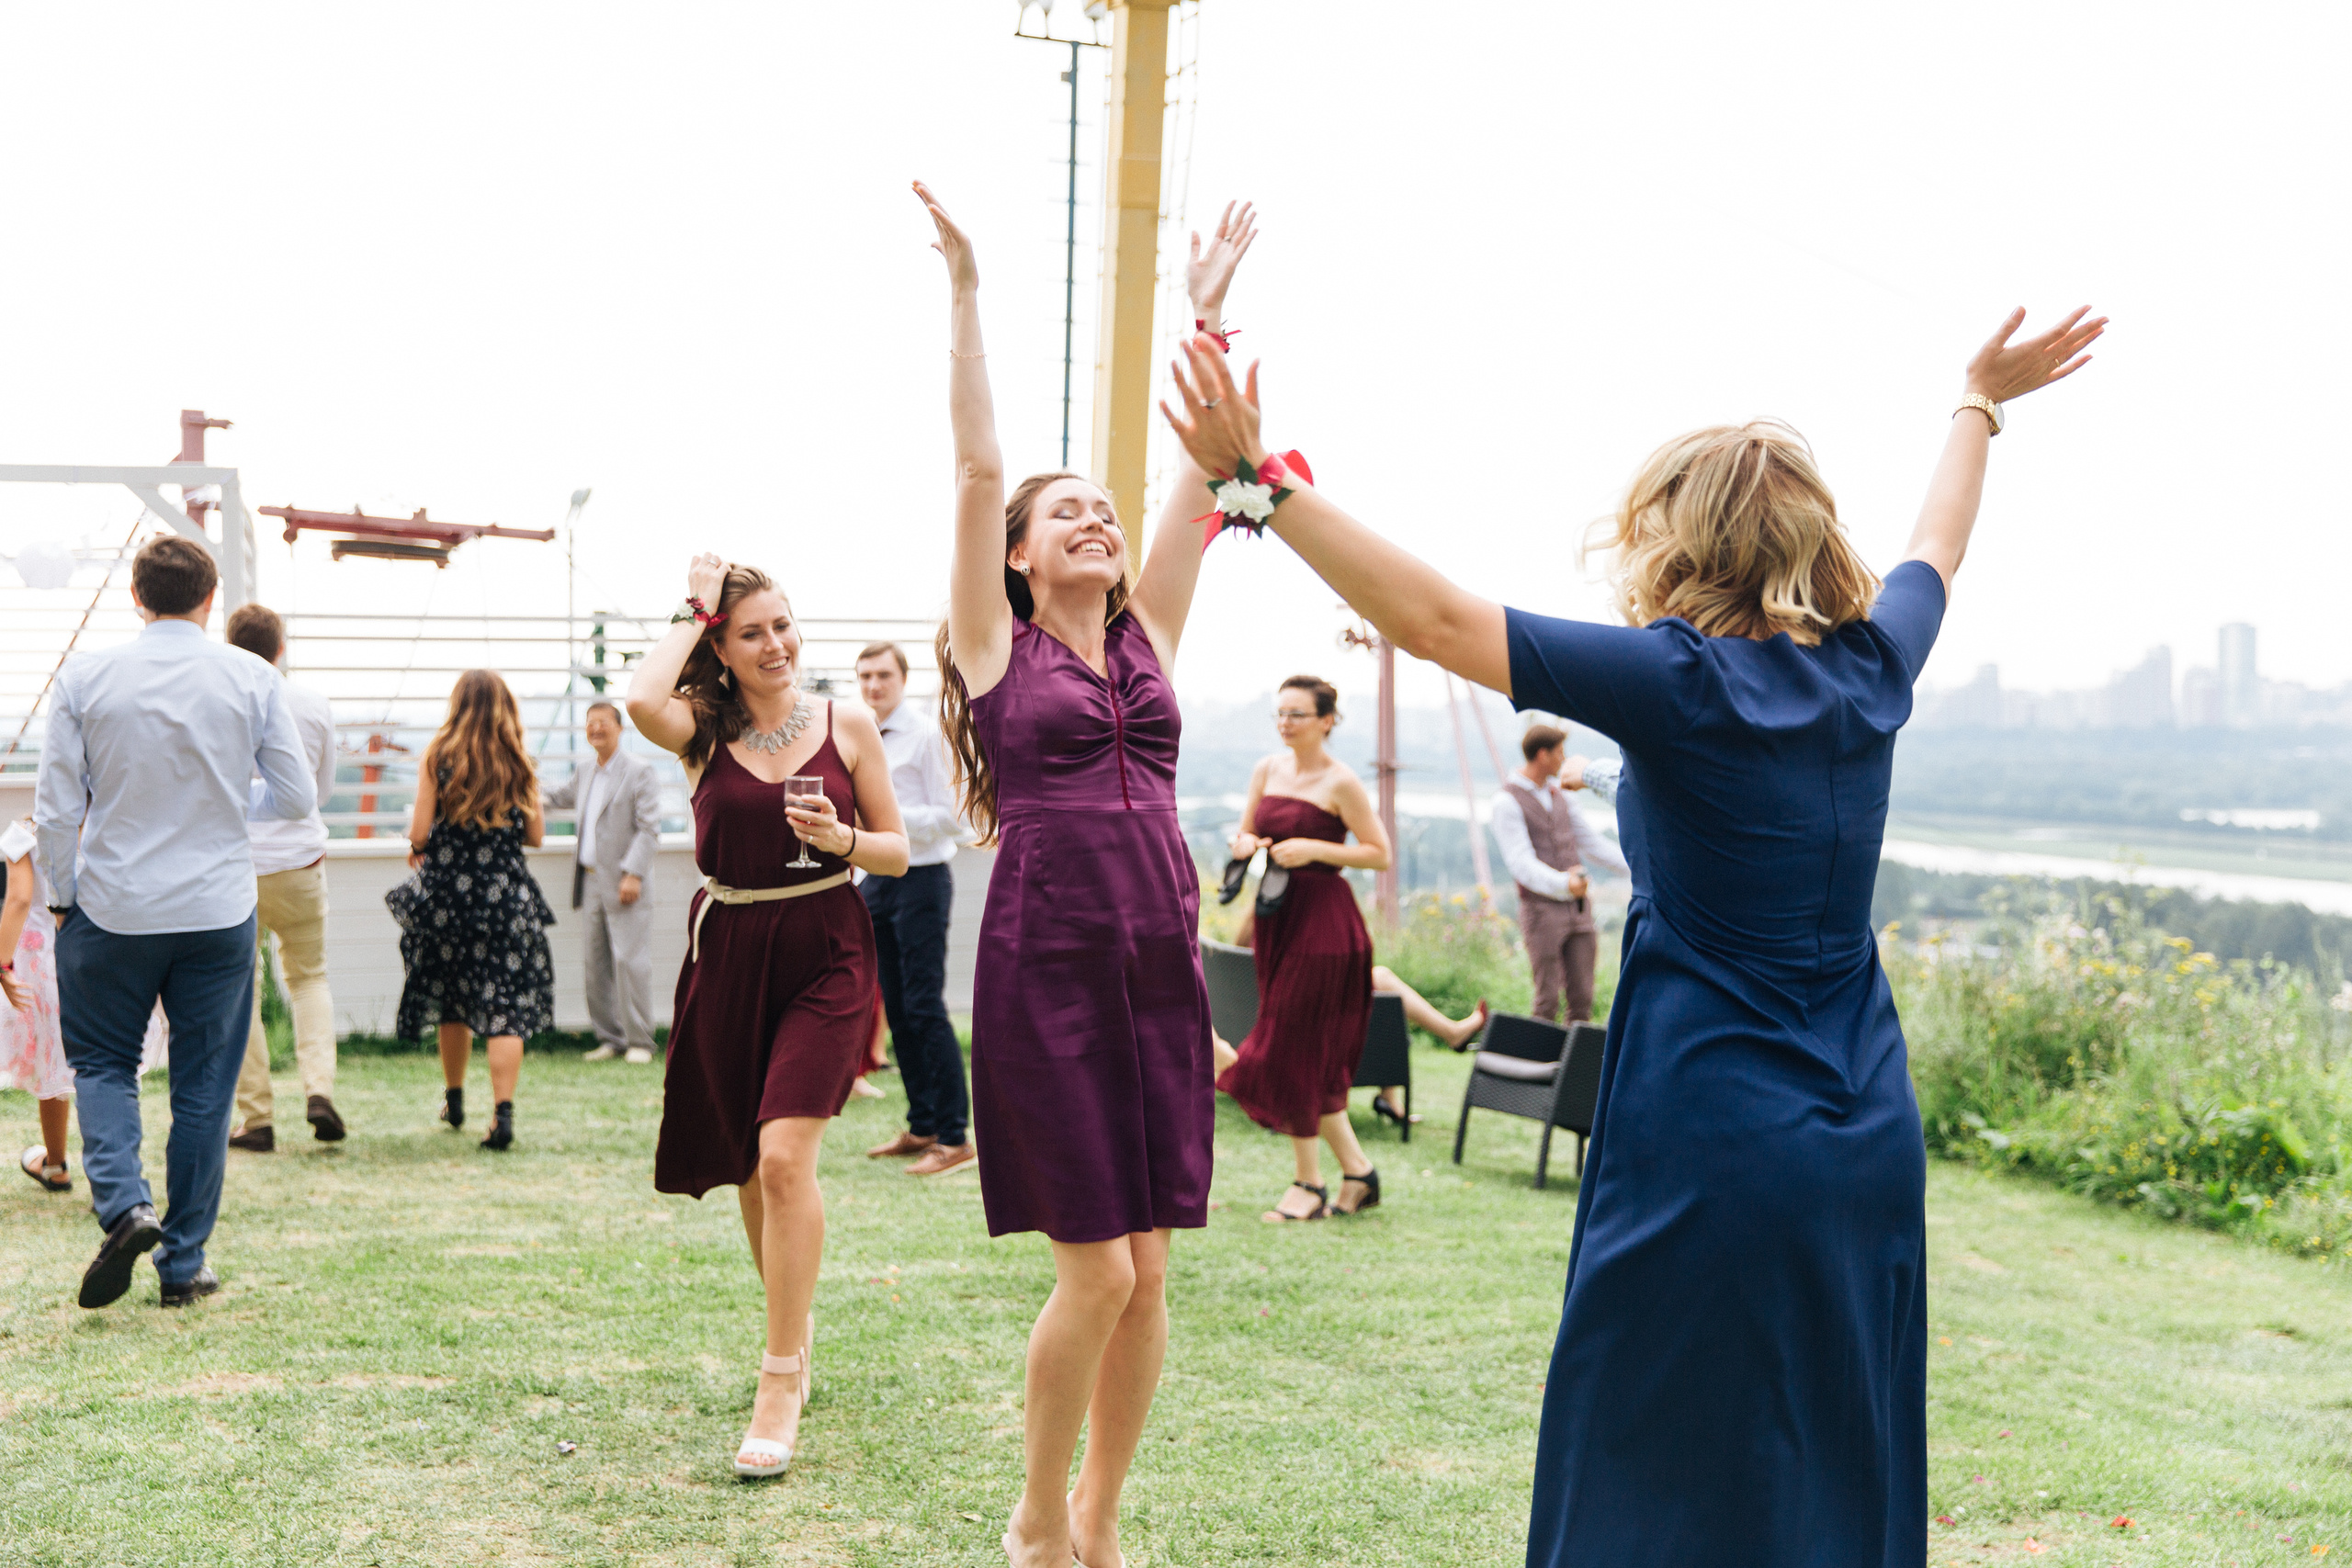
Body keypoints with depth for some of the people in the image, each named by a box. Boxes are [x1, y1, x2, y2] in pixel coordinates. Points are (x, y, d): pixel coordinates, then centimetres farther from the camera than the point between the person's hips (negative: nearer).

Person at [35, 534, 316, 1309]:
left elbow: (55, 808, -4)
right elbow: (297, 797, 0)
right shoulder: (252, 679, -4)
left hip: (112, 908, 0)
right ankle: (183, 1263, 13)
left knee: (100, 1062, 16)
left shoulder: (85, 677, -5)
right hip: (218, 913, 0)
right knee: (203, 1084, 9)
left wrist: (60, 897, 9)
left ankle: (123, 1204, -8)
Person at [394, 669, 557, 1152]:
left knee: (451, 1003, 17)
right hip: (506, 892, -1)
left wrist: (417, 848, 17)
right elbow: (535, 835, 3)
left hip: (446, 891, 1)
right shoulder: (519, 762, 0)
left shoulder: (437, 756, -3)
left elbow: (420, 832, -6)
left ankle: (454, 1099, 31)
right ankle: (502, 1113, -15)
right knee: (506, 1004, -3)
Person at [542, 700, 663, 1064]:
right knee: (594, 965, 7)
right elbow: (558, 796, 36)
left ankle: (639, 1041, -3)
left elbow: (649, 828, -10)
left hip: (624, 885, -7)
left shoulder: (639, 772, -4)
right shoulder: (585, 776, 18)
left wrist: (633, 874, -18)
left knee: (629, 962, -9)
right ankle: (610, 1038, 14)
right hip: (591, 883, 7)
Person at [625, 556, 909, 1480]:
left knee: (784, 1155, -16)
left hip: (825, 957, -2)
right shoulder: (705, 731, 2)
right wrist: (694, 615, -8)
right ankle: (796, 1316, 39)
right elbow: (641, 701, -23)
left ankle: (781, 1385, -10)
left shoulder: (847, 726, 2)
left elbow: (898, 853, 6)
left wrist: (841, 838, -16)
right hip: (729, 954, 2)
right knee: (751, 1166, 14)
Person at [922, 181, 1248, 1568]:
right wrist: (966, 294, -5)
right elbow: (978, 466, -3)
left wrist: (1210, 318, 9)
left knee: (1148, 1273, 5)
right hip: (1047, 969, -4)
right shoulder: (996, 646, 3)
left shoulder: (1147, 636, 14)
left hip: (1164, 967, 5)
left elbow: (1199, 478, 10)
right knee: (1097, 1273, -5)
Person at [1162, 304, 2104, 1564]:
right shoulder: (1871, 667, 3)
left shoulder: (1685, 683, -14)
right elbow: (1936, 547, 25)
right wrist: (1981, 403, 41)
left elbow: (1432, 619, -19)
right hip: (1869, 1146, 6)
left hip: (1709, 1149, -6)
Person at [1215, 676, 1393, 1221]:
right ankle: (1357, 1169, 20)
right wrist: (1247, 844, -5)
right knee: (1311, 1054, 9)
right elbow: (1244, 835, 19)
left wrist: (1312, 849, -18)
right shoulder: (1267, 769, 11)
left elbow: (1380, 854, -9)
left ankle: (1310, 1184, 5)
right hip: (1274, 914, 7)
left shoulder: (1341, 782, -8)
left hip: (1322, 918, -7)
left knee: (1293, 1051, -6)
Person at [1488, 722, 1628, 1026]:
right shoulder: (1507, 801, -8)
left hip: (1579, 909, 7)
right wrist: (1563, 884, -34)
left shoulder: (1558, 794, 16)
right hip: (1542, 909, -7)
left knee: (1582, 999, 3)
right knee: (1548, 999, -7)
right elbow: (1522, 865, -17)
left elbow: (1593, 845, 22)